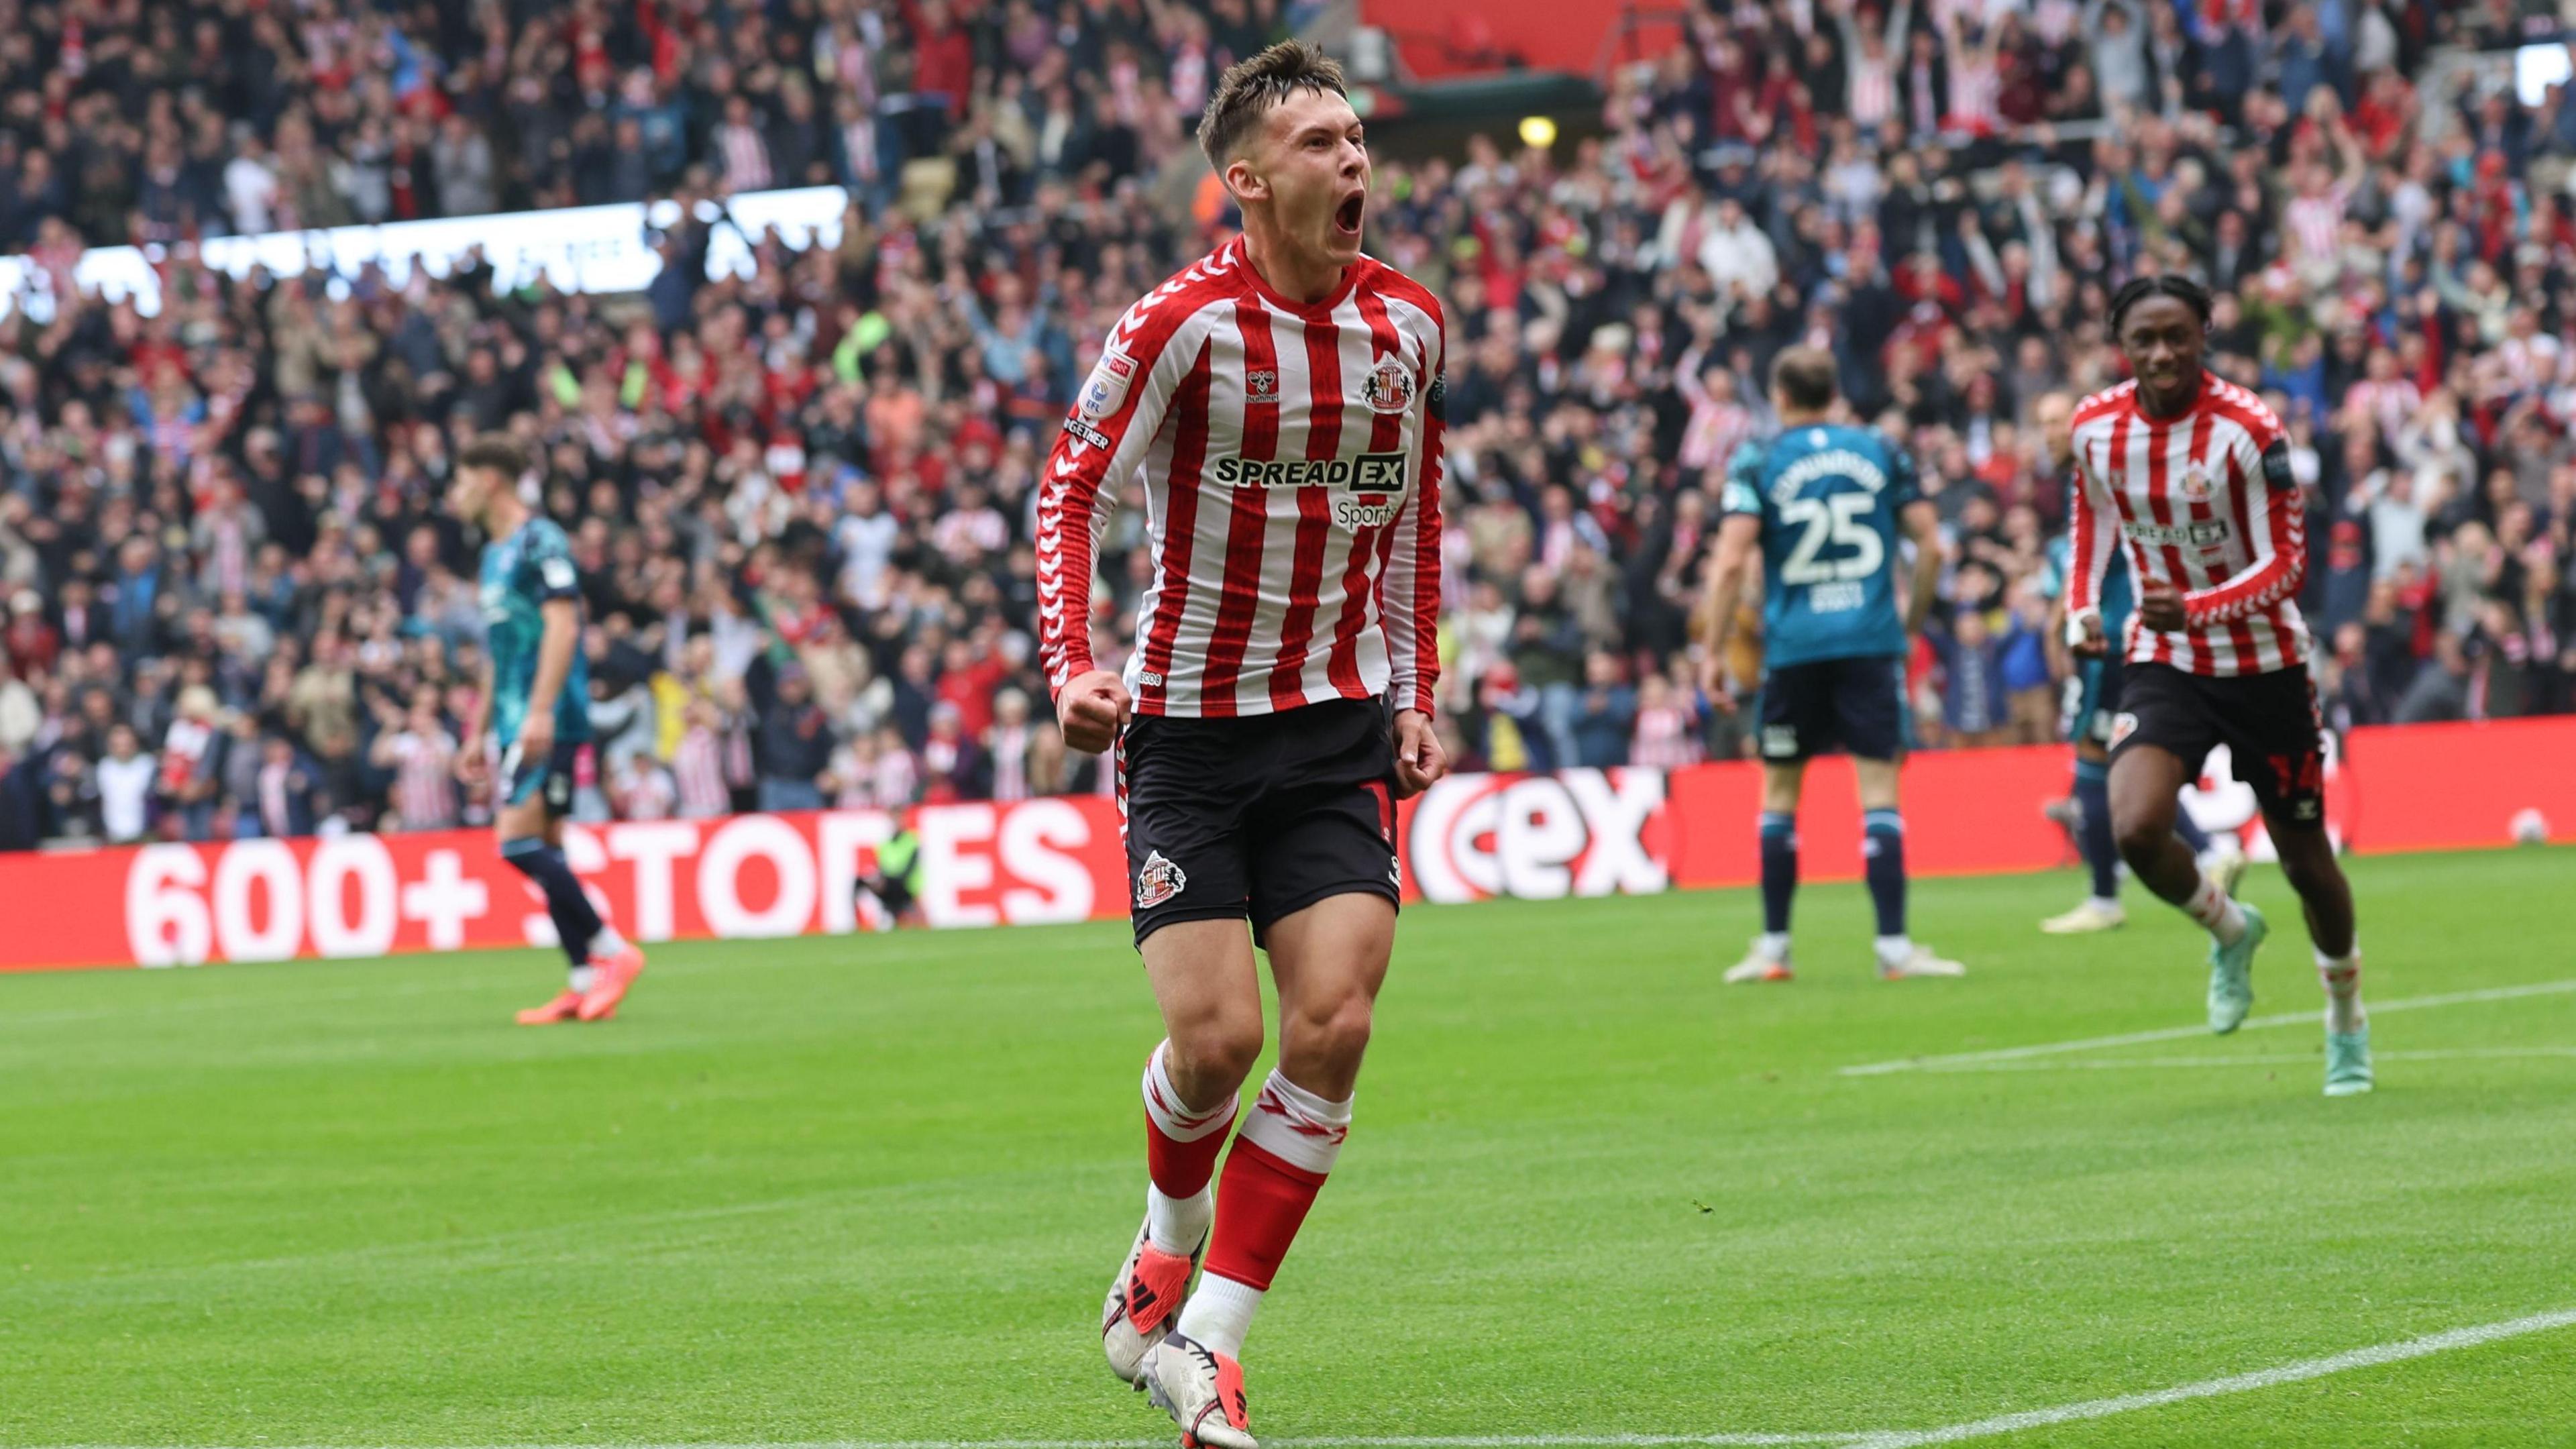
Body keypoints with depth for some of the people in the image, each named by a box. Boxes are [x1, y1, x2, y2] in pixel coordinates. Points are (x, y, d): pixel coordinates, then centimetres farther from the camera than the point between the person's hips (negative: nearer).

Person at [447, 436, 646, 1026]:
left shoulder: (539, 542, -8)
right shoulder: (495, 553, 21)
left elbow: (562, 627, -18)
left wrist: (541, 712, -25)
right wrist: (479, 732, 25)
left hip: (550, 719, -10)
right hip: (517, 725, 10)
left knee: (520, 842, -16)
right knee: (543, 851, 5)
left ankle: (611, 952, -13)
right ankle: (584, 987, 4)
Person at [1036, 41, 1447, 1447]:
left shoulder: (1408, 321, 3)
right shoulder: (1183, 321, -12)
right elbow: (1070, 486, -8)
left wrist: (1413, 692, 12)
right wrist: (1071, 664, -21)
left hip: (1337, 724, 4)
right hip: (1187, 722, -4)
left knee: (1334, 1027, -11)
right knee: (1217, 1037, -10)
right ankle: (1167, 1245, 25)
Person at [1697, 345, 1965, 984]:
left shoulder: (1756, 463, 1)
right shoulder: (1881, 452, 7)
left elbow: (1731, 560, -8)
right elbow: (1930, 544, 4)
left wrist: (1713, 652, -4)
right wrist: (1912, 618, 16)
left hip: (1793, 646, 0)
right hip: (1871, 643, 1)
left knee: (1779, 794, 11)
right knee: (1879, 792, -2)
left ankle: (1773, 948, 15)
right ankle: (1894, 946, -9)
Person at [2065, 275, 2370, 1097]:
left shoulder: (2248, 430, -19)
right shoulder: (2096, 427, -5)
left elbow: (2288, 563, -19)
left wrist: (2196, 610, -35)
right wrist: (2082, 608, 2)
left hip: (2264, 665, -2)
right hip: (2163, 662, 2)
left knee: (2305, 858, 8)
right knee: (2135, 830, -22)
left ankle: (2346, 1018, 35)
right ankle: (2228, 930, 10)